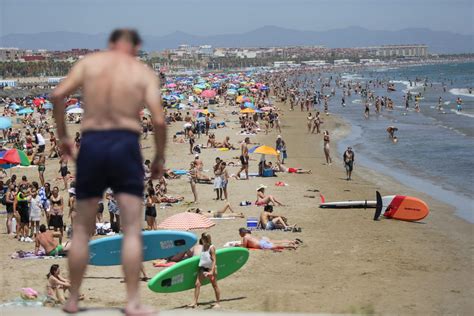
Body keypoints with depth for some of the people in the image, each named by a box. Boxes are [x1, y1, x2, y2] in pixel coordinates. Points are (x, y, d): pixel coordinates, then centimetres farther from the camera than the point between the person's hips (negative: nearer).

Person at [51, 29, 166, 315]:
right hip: (125, 143, -2)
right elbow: (159, 120, -5)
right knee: (132, 230, 1)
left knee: (82, 230, 12)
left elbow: (58, 95, -4)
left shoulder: (89, 62, 8)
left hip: (92, 142, 2)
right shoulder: (145, 73, 5)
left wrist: (62, 135, 7)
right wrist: (160, 158, 7)